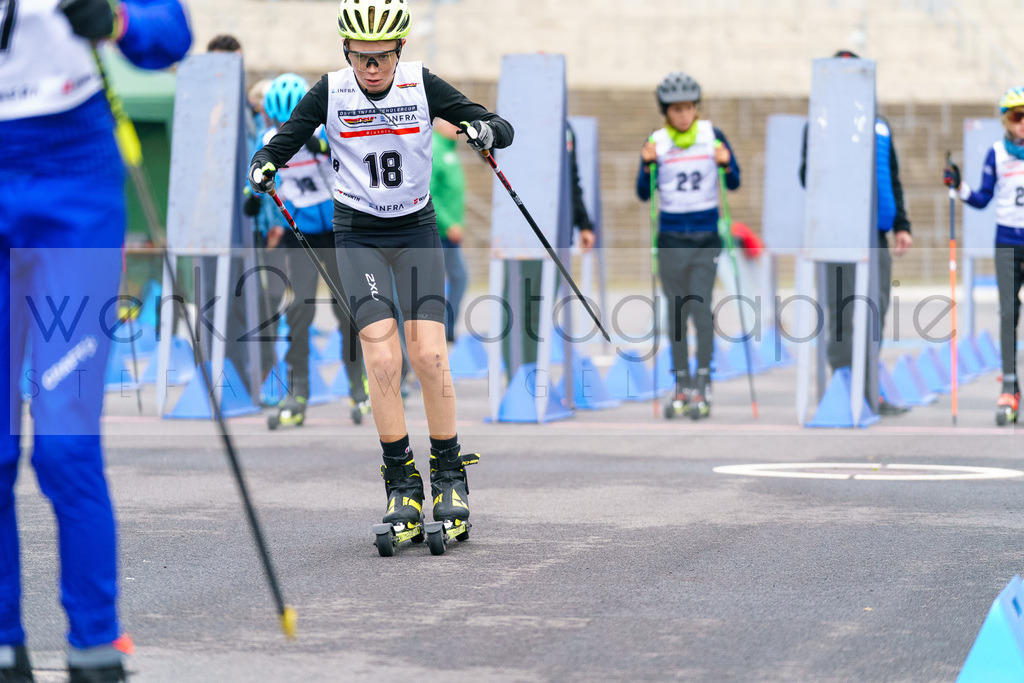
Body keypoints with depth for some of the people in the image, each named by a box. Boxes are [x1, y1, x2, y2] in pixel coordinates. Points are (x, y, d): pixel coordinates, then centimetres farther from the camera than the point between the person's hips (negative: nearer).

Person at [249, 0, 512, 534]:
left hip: (416, 230, 0)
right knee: (382, 358, -13)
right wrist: (263, 166, -25)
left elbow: (503, 129, -8)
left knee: (429, 355, -11)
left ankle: (449, 475, 6)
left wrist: (486, 131, -31)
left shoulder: (422, 85, -7)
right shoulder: (331, 92, -7)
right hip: (358, 235, 0)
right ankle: (401, 483, 0)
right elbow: (283, 142, -3)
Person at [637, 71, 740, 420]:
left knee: (700, 307, -11)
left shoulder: (713, 136, -1)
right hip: (671, 237, 1)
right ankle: (682, 387, 12)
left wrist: (726, 164, -16)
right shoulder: (656, 142, 0)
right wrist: (647, 164, -18)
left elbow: (734, 183, 4)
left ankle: (702, 389, -9)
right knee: (676, 312, 4)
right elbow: (644, 193, -1)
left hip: (706, 236, -1)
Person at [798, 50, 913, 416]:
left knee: (875, 310, 7)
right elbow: (808, 175, -3)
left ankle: (868, 392, 13)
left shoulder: (880, 125, 19)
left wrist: (901, 225, 18)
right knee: (845, 312, -9)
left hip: (877, 234, 6)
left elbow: (894, 179, 23)